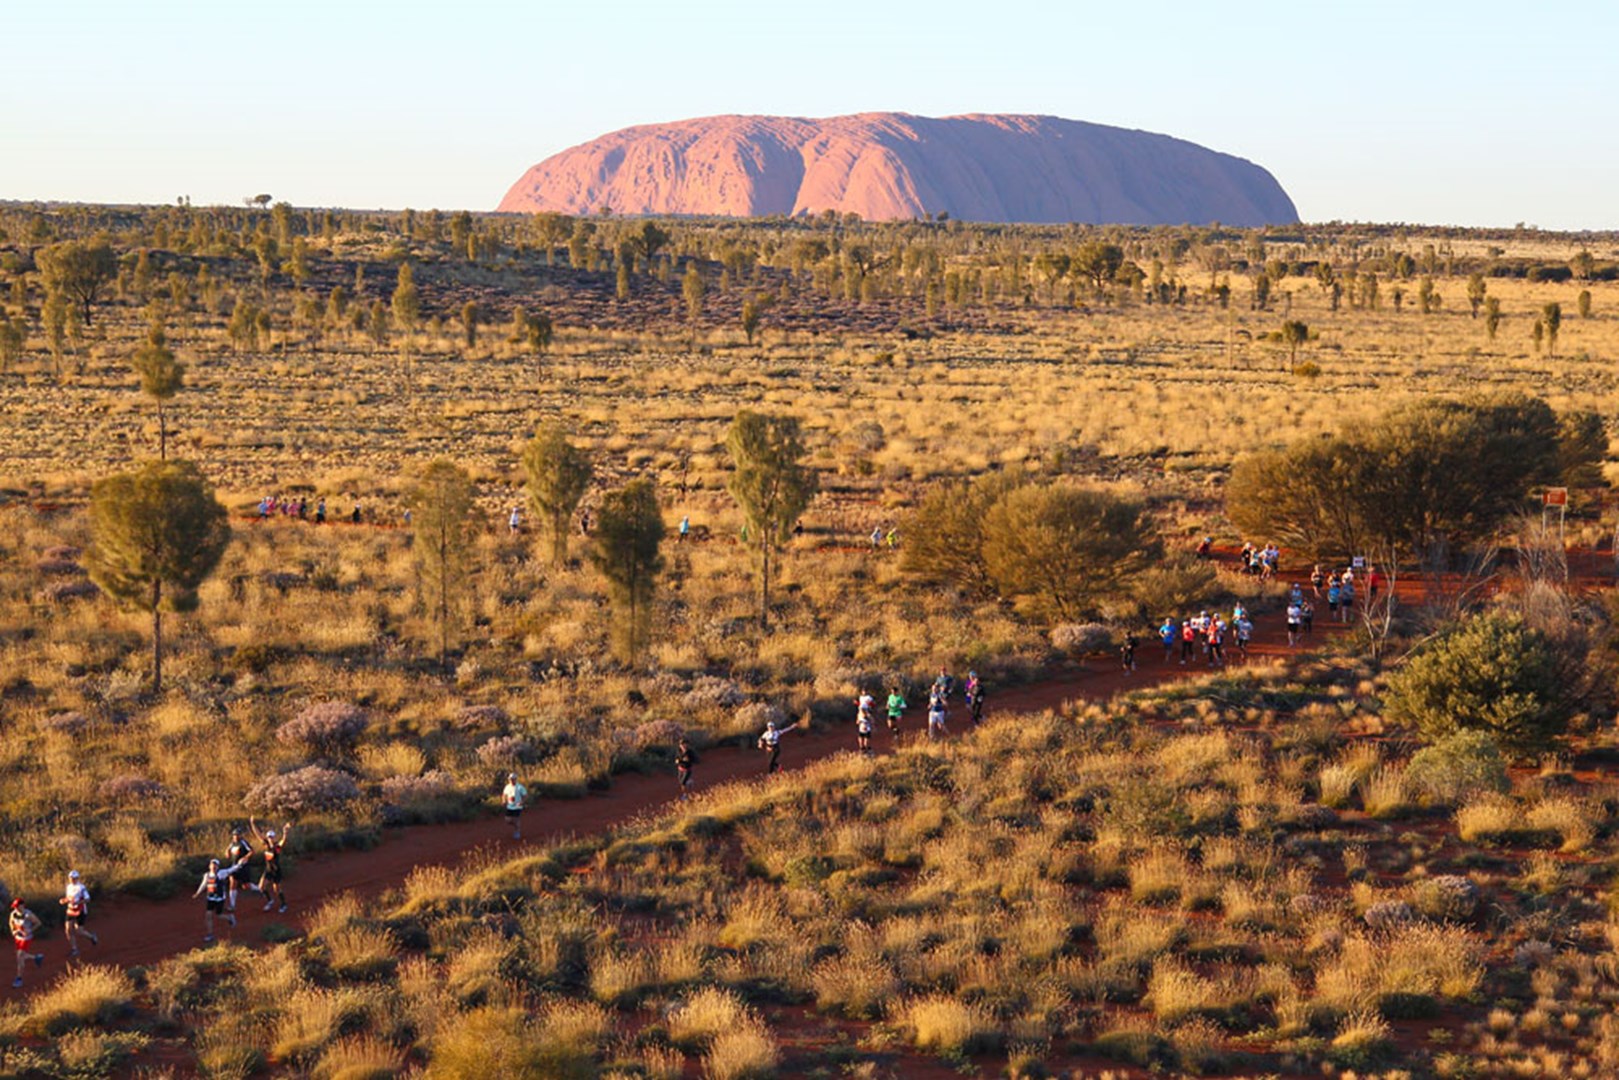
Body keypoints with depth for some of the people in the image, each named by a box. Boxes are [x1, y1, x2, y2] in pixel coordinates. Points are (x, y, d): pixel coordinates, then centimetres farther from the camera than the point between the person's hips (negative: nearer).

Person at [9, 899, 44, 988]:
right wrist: (13, 931, -3)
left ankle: (19, 978, 3)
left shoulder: (28, 915, -25)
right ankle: (37, 957, 47)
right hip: (17, 937, 6)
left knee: (20, 958, -9)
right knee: (22, 956, 19)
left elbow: (38, 923, -11)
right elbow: (12, 922, 13)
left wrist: (29, 931, -20)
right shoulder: (13, 914, -9)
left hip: (26, 939, -6)